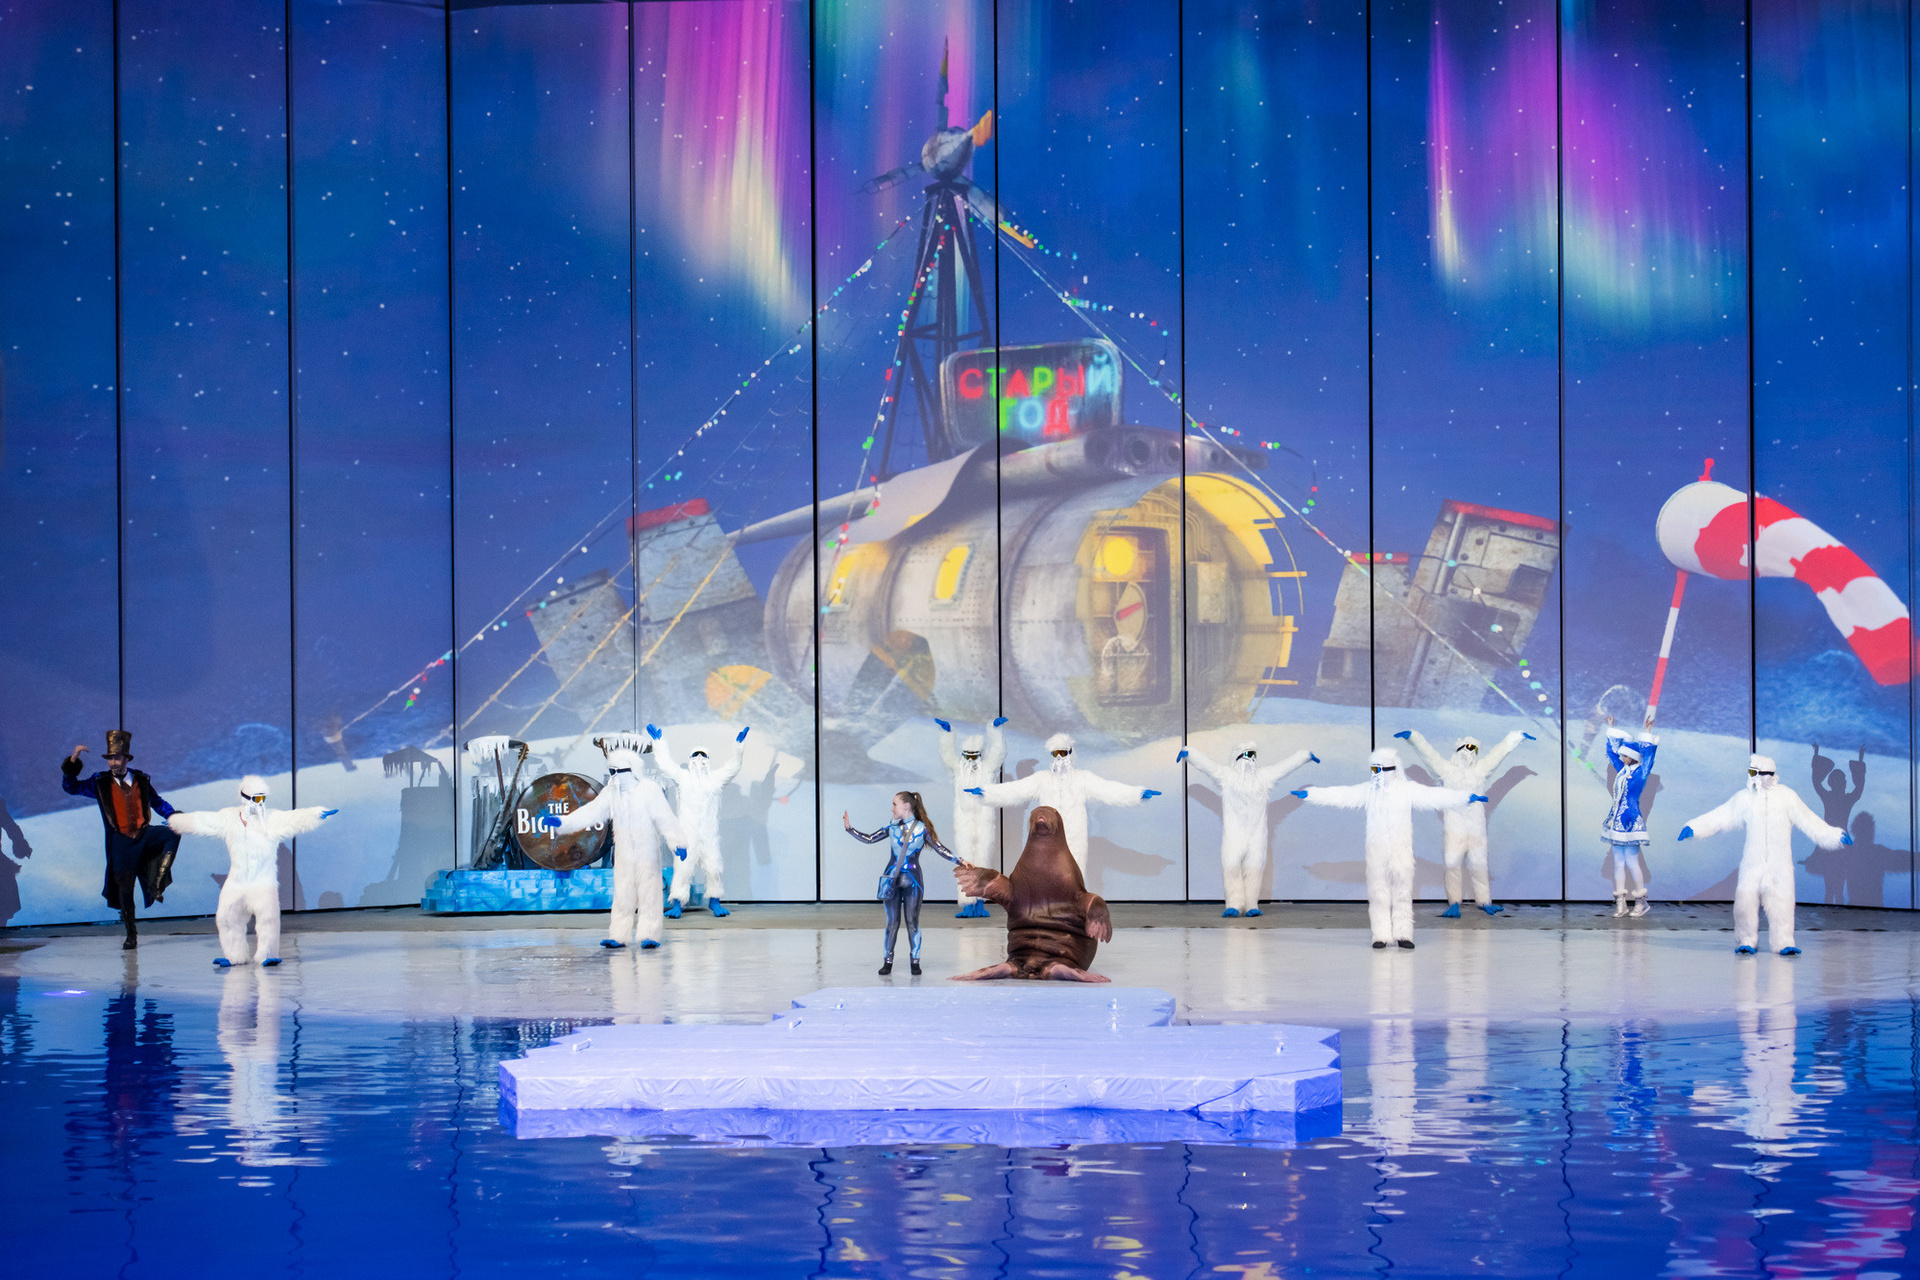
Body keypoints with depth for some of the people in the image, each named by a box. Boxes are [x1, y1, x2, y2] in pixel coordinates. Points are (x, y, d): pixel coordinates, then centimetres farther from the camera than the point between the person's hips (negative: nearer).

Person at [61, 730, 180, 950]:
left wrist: (174, 815, 6)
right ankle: (131, 935, 16)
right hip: (121, 840, -1)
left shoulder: (141, 780, 7)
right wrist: (73, 761, -13)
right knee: (124, 886, 1)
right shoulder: (100, 782, 3)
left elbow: (157, 802, 20)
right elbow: (70, 787, -2)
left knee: (172, 834, -28)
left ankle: (157, 885, -21)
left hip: (145, 834, 1)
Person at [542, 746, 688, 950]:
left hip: (647, 850, -4)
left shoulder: (649, 789, -8)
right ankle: (619, 936, 9)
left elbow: (665, 818, -9)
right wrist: (562, 822, -7)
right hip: (624, 853, 4)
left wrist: (678, 843, -15)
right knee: (622, 894, 5)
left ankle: (648, 935, 2)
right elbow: (590, 812, 3)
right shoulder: (610, 792, 6)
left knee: (648, 893, -4)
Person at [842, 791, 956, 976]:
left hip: (912, 880, -2)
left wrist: (958, 861, -8)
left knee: (912, 922, 0)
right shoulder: (892, 828, 6)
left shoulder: (921, 828, -2)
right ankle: (888, 961, 10)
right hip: (892, 879, 2)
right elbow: (869, 839, 10)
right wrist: (850, 828, 2)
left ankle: (914, 961, 10)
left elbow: (939, 848, -1)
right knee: (892, 922, 3)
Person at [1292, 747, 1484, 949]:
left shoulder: (1408, 790, 3)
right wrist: (1309, 794, 0)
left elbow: (1435, 796, -3)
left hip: (1401, 851, -1)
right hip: (1376, 850, 1)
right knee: (1378, 893, 0)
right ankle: (1381, 935, 5)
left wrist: (1467, 797, -12)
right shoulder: (1367, 790, 8)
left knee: (1402, 892, -1)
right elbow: (1341, 795, 6)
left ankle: (1402, 934, 6)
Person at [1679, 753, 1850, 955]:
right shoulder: (1744, 798, 5)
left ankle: (1784, 943, 2)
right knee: (1745, 899, -8)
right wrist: (1693, 828, -2)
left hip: (1779, 862, -1)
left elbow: (1808, 821, 6)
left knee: (1781, 900, -7)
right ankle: (1746, 941, 5)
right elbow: (1719, 817, 7)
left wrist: (1835, 835, 0)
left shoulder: (1786, 796, 2)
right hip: (1752, 861, 1)